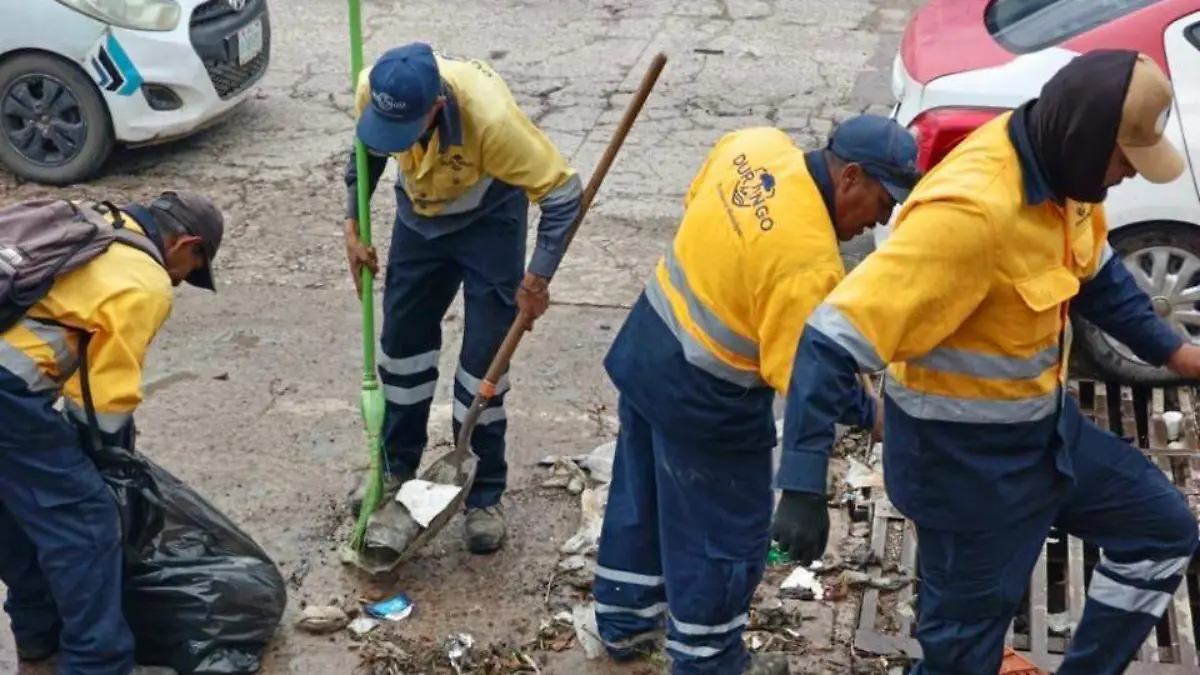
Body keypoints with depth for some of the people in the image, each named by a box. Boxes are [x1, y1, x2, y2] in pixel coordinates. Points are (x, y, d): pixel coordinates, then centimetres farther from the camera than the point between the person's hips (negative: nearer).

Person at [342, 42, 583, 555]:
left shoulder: (489, 116, -41)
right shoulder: (373, 92, -27)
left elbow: (562, 192, -31)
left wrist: (536, 281, -27)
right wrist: (353, 227, -6)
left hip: (488, 221, -4)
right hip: (419, 216, 5)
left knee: (483, 358, -2)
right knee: (402, 340, 13)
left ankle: (483, 494, 12)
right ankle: (396, 466, 31)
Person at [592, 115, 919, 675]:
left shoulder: (756, 145, -7)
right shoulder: (809, 260, -30)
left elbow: (697, 201, 12)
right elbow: (803, 375, -23)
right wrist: (874, 414, -10)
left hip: (647, 346, 9)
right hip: (702, 397, -9)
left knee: (641, 496, 25)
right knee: (723, 537, 11)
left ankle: (624, 622, 44)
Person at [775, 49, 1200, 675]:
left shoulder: (1059, 167, -6)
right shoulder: (971, 211, -34)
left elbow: (1093, 272, 17)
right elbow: (834, 341, -36)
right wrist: (803, 485, -39)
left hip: (1046, 422, 9)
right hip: (965, 453, -9)